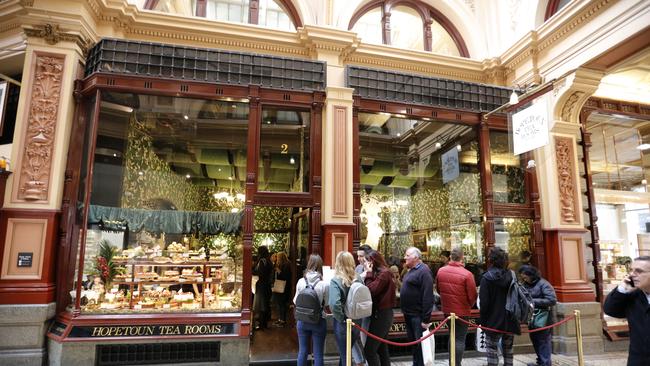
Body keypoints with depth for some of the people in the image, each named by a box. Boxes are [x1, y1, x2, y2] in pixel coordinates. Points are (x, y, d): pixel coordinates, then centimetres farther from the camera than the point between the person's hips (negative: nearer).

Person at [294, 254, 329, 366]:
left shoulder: (301, 282, -9)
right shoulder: (324, 284, -16)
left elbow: (296, 301, 3)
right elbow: (327, 303, -5)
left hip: (302, 320, 2)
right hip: (319, 321, -2)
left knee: (302, 352, 15)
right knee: (318, 354, 10)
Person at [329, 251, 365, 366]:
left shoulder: (336, 281, -19)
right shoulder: (358, 278, -4)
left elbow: (334, 304, -31)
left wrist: (341, 319, -17)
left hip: (343, 323, -4)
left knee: (345, 356, 13)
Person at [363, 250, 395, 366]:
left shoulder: (384, 273, -16)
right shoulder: (377, 273, 12)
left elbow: (371, 291, -22)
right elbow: (372, 290, 6)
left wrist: (368, 274, -14)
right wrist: (369, 274, -3)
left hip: (381, 315, -10)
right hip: (381, 314, 10)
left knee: (369, 349, -8)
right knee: (382, 348, 16)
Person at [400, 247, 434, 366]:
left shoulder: (423, 271, -17)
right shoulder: (411, 271, 12)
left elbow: (428, 296, -22)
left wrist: (425, 319, -23)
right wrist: (405, 312, 16)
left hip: (418, 315, -9)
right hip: (409, 314, 9)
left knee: (420, 344, 1)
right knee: (413, 342, 19)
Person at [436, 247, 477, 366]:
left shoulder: (441, 271, -6)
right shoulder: (467, 274, -22)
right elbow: (473, 295, -13)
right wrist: (470, 305, 8)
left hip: (447, 309, 5)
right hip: (462, 311, -5)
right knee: (460, 338, 8)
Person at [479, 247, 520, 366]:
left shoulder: (486, 278, -13)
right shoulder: (511, 275, -1)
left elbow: (484, 302, -13)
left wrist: (483, 321, -3)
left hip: (494, 321, -4)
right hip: (510, 321, 5)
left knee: (492, 350, 4)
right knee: (508, 350, 17)